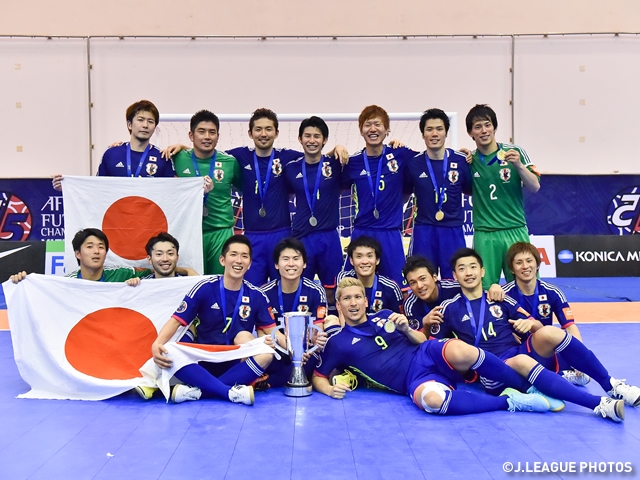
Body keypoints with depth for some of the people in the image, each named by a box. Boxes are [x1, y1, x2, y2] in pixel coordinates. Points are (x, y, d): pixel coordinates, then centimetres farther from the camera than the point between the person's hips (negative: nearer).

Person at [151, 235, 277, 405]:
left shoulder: (257, 296, 0)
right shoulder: (205, 288, -6)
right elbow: (176, 321, -7)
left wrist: (271, 340, -21)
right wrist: (157, 344, -27)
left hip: (236, 365, 2)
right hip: (203, 362, -1)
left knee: (266, 354, -31)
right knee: (169, 356, -31)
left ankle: (198, 390, -30)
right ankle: (232, 392, -33)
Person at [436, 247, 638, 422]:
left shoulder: (499, 299, 13)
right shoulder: (450, 308, 6)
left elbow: (538, 327, 13)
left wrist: (532, 324, -9)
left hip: (522, 353, 3)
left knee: (548, 332, -26)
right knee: (522, 361, -37)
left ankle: (611, 385, -19)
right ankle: (599, 404, -44)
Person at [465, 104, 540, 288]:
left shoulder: (514, 152, 0)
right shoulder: (469, 160, 5)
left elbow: (535, 187, -2)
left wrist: (518, 165, -19)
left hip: (515, 231, -1)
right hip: (484, 235, 1)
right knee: (486, 290, -1)